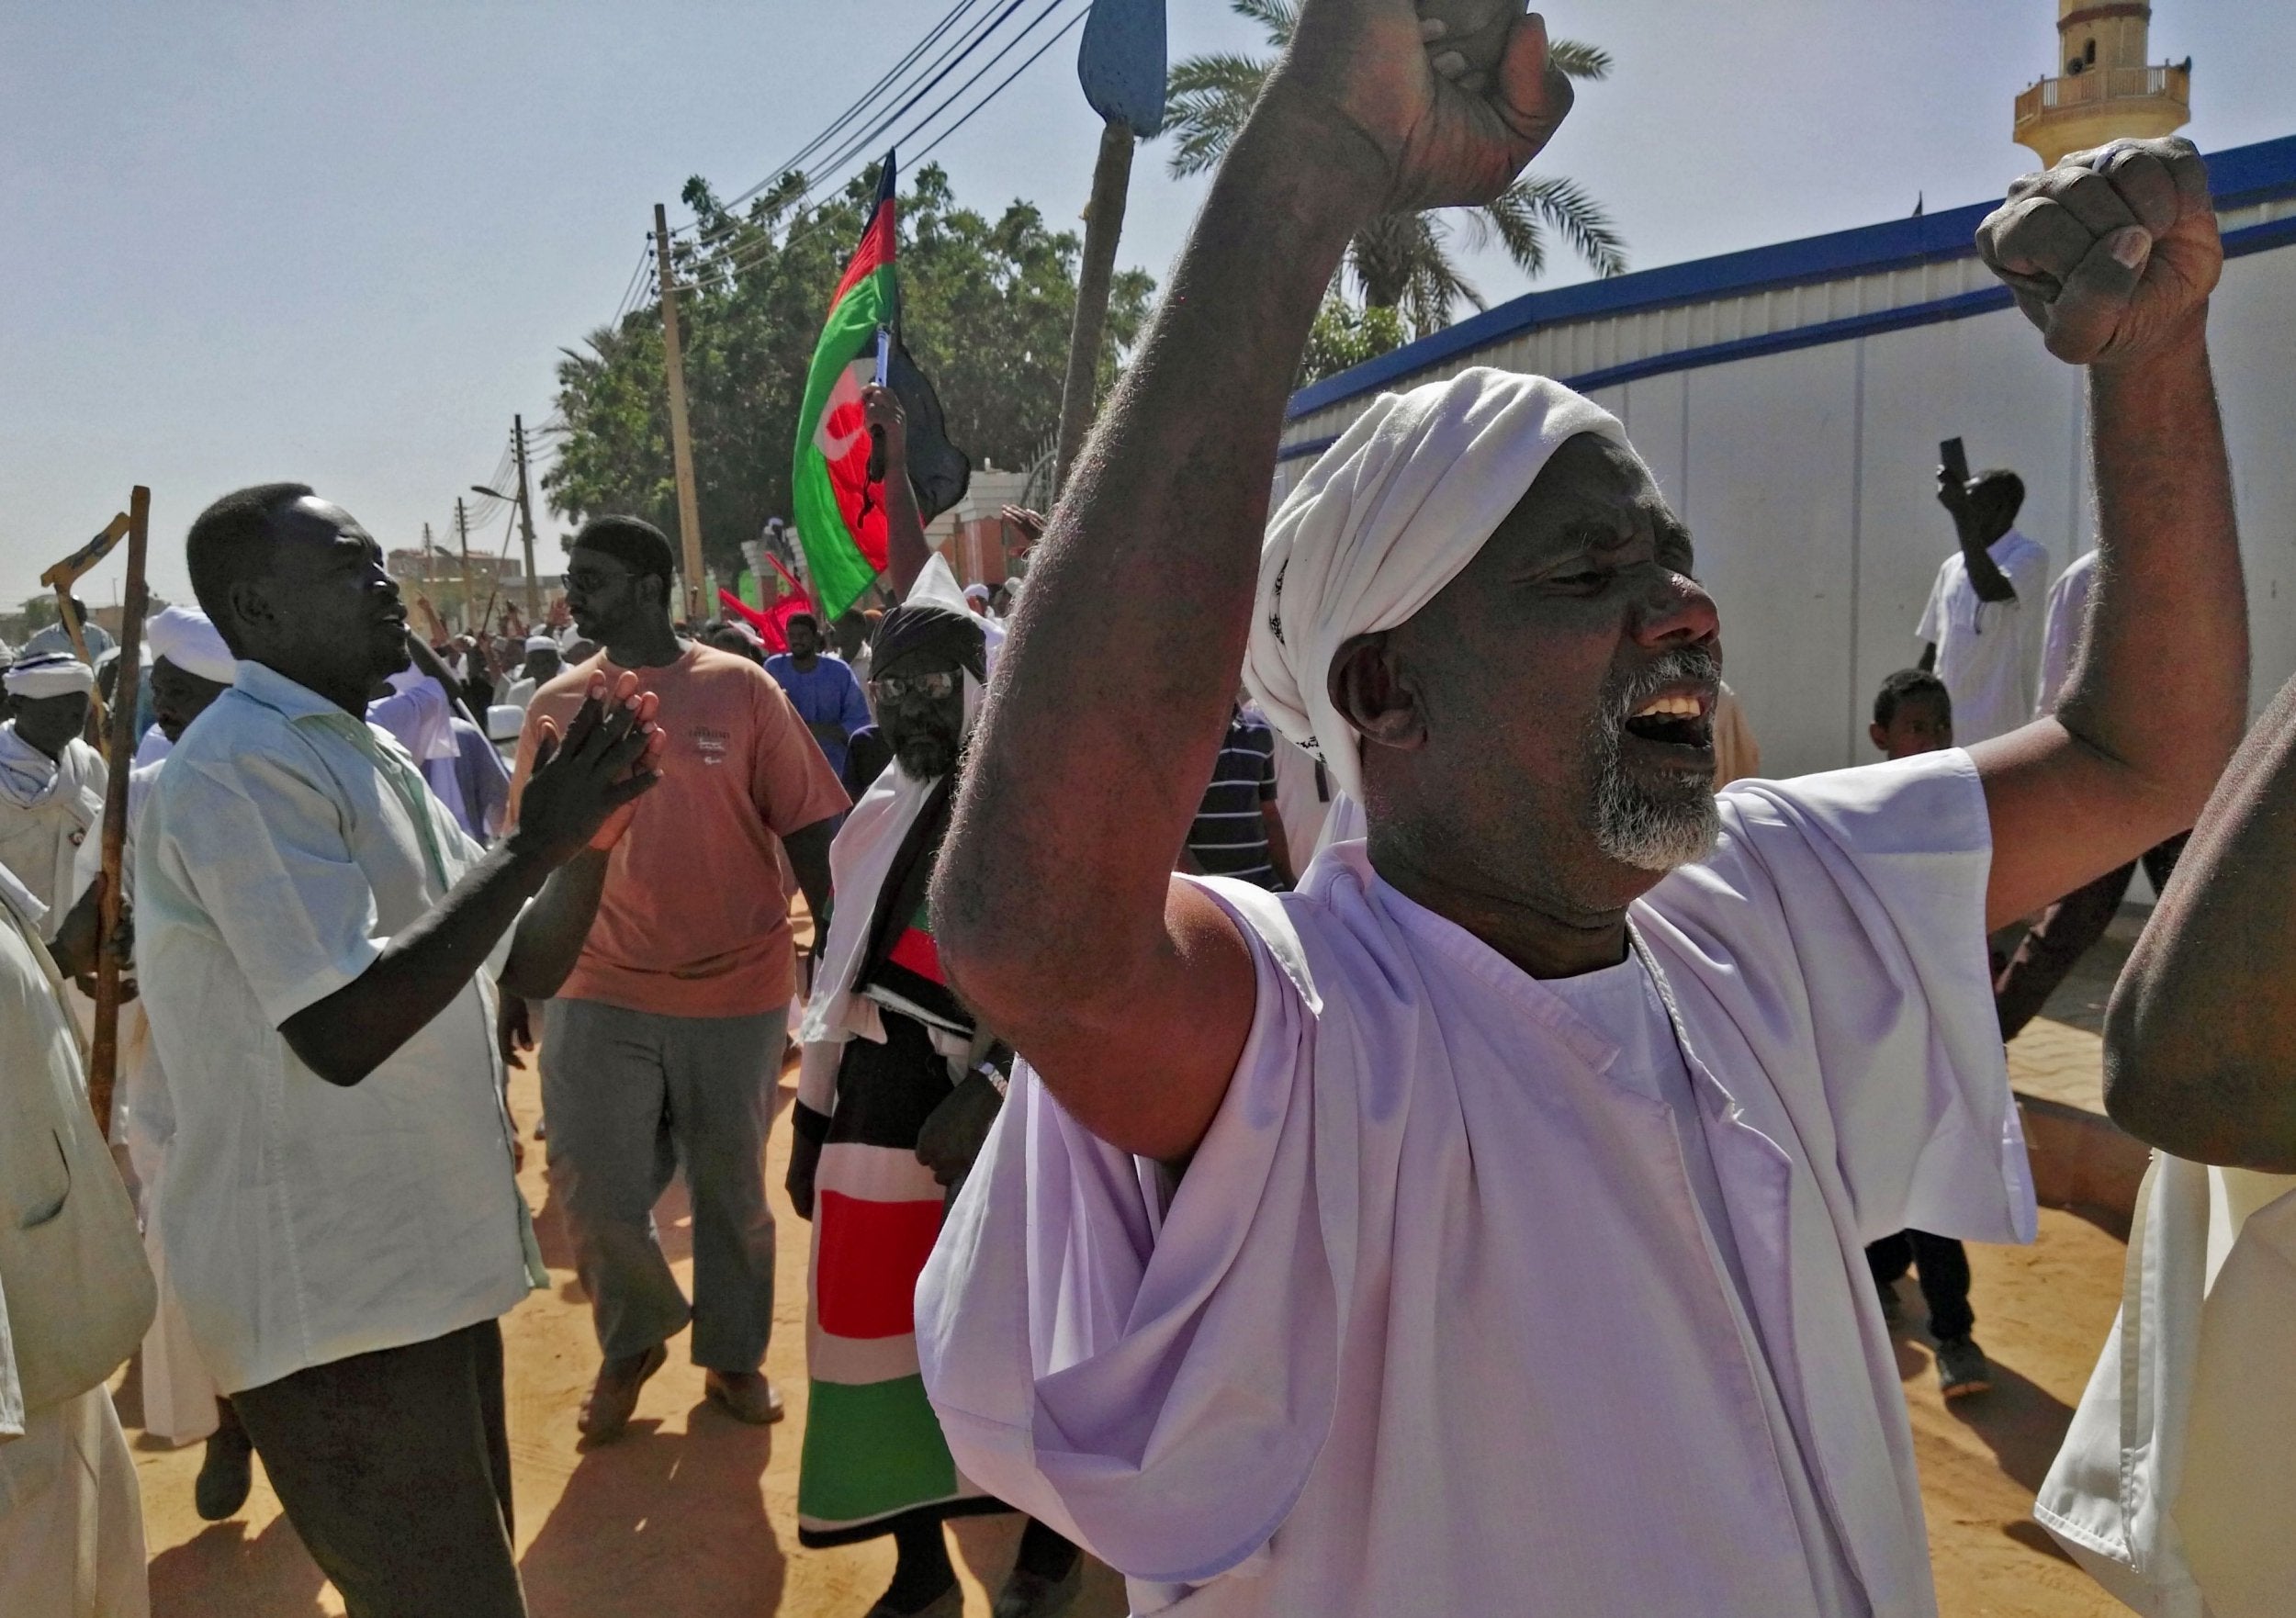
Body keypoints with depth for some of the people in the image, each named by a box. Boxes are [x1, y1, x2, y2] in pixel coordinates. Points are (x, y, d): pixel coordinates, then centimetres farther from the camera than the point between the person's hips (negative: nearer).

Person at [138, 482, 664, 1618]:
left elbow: (527, 967, 13)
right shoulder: (240, 768, -18)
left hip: (426, 1258, 9)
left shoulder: (370, 758, 11)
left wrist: (590, 837, -6)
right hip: (331, 1291, -9)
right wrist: (533, 844, -24)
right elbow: (343, 1032, -29)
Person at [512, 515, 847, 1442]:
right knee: (592, 1190, 2)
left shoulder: (740, 689, -4)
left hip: (738, 990, -1)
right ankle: (634, 1338, 31)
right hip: (600, 992, 2)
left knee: (733, 1189, 12)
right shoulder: (556, 704, 3)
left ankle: (734, 1355, 34)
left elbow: (807, 828, -3)